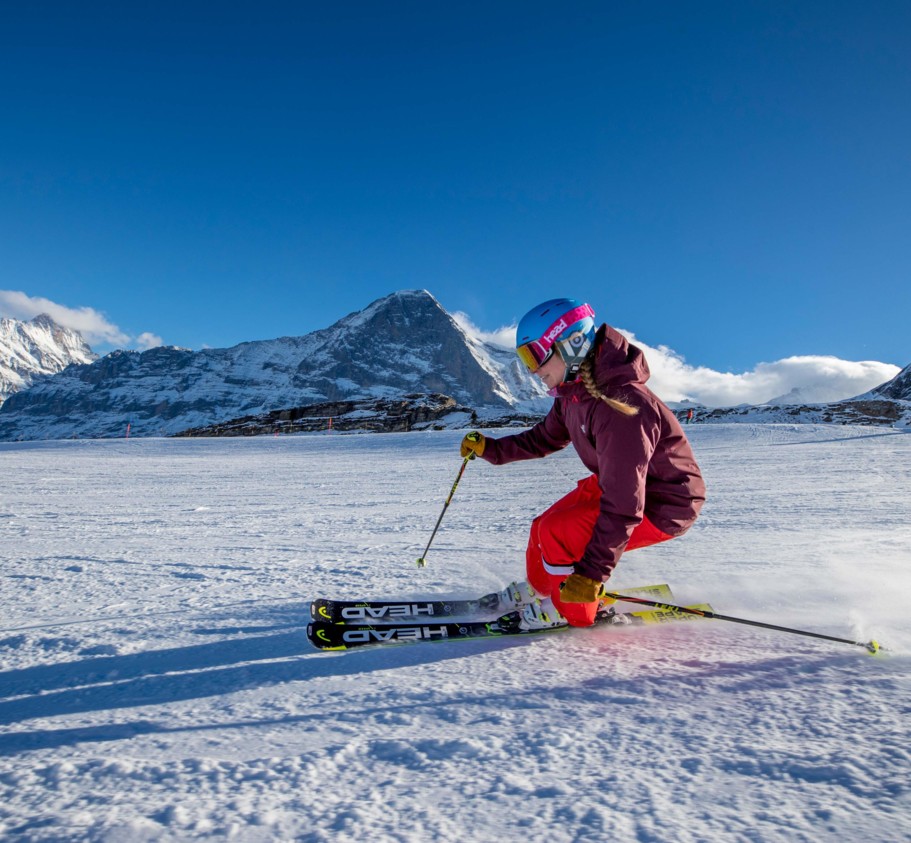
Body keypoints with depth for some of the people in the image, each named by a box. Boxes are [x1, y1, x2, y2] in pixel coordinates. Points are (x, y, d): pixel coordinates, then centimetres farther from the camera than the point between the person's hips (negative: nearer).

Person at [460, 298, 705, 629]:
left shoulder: (620, 406, -33)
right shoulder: (574, 393, -4)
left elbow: (623, 507, -34)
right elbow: (544, 438, 16)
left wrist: (592, 572, -33)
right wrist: (491, 449, 10)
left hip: (661, 506, -9)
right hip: (618, 486, 9)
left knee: (557, 533, -19)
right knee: (544, 526, 7)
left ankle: (571, 613, 7)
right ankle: (540, 590, 35)